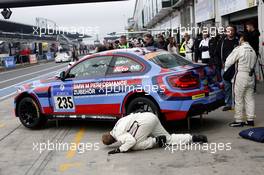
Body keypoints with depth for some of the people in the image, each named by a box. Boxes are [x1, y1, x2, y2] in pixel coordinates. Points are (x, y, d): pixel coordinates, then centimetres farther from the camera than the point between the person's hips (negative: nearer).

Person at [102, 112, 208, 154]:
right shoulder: (116, 129, 20)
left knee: (133, 146, -4)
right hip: (151, 117, 10)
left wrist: (119, 149, -14)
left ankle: (157, 140, -7)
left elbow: (131, 141, -24)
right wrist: (123, 143, 30)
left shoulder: (118, 135, -8)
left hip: (145, 121, -10)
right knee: (169, 139, 12)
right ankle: (193, 138, 3)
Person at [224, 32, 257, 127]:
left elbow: (228, 62, -6)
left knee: (239, 99, 0)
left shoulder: (239, 49, -9)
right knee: (250, 97, 11)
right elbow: (254, 64, 9)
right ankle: (250, 119, 14)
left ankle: (239, 120, 4)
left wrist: (225, 70, 11)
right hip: (251, 75, 7)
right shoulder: (253, 50, 10)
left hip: (241, 75, -6)